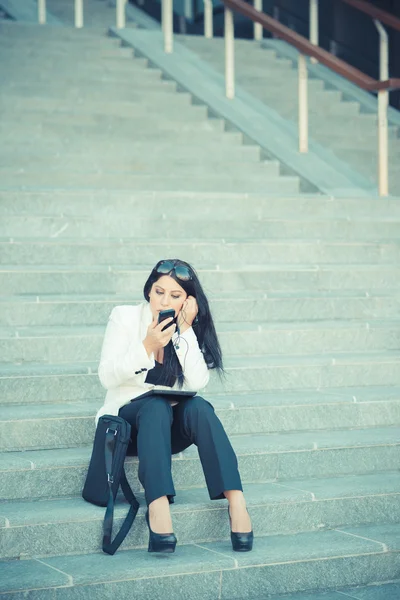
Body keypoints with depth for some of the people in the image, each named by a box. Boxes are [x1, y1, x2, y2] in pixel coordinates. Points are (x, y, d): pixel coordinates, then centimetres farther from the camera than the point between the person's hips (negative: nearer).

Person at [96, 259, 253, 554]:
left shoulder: (191, 328, 1)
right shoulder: (125, 317, -3)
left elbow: (198, 382, -12)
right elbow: (107, 377, -11)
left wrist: (186, 329, -17)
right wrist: (147, 346, -24)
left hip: (173, 425, 2)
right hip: (129, 418, -2)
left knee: (199, 407, -31)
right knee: (156, 406, -35)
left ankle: (236, 500, -43)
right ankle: (158, 507, -52)